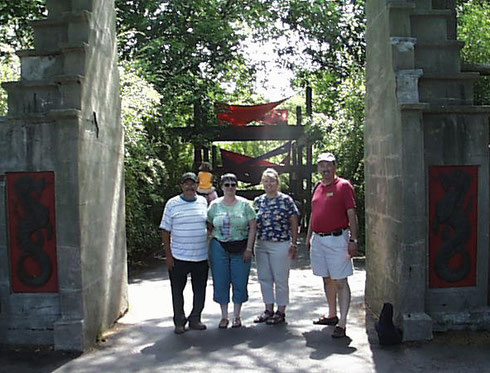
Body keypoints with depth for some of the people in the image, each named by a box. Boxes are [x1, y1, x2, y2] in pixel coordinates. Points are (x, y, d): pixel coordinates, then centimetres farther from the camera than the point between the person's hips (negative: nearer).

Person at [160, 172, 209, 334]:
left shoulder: (203, 202, 7)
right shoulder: (172, 204, -1)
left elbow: (210, 226, 15)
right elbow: (165, 231, -1)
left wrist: (211, 251, 10)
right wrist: (168, 255, -5)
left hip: (201, 256, 3)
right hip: (178, 257, -2)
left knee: (200, 290, 10)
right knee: (177, 291, 6)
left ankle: (195, 319, 26)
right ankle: (179, 321, 22)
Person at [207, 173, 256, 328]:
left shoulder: (244, 204, 1)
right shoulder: (214, 205, 5)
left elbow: (253, 227, -1)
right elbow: (209, 226, 8)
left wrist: (249, 248, -7)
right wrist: (207, 248, 0)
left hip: (240, 247, -1)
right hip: (219, 247, 1)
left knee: (240, 282, 3)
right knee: (221, 282, 5)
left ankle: (237, 316, 18)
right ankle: (224, 316, 18)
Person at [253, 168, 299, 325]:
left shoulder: (286, 200, -4)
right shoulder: (258, 201, 9)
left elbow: (294, 224, -2)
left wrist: (294, 244, -7)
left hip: (281, 246, -5)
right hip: (261, 245, 5)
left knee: (281, 279, 2)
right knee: (264, 278, 11)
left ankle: (281, 312, 15)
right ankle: (269, 310, 24)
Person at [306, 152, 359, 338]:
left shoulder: (344, 186, -5)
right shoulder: (318, 188, 15)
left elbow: (352, 215, -9)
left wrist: (353, 240, -13)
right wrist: (308, 236, 18)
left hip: (337, 239, -7)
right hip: (318, 239, 7)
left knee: (340, 281, -5)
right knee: (327, 279, 15)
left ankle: (342, 323, -3)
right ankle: (332, 315, 28)